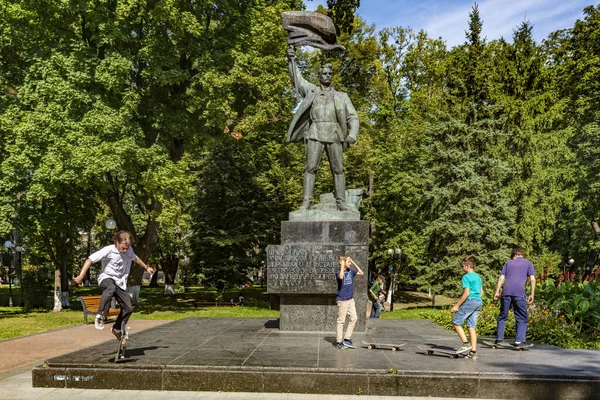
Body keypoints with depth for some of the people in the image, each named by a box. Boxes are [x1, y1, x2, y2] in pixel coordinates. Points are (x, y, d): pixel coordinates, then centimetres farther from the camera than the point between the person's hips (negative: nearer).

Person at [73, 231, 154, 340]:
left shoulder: (129, 250, -1)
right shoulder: (108, 250, -17)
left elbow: (135, 258, 22)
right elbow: (90, 259, -18)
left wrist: (146, 267, 31)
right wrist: (81, 275, -25)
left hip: (120, 282, 6)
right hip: (106, 278, -6)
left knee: (128, 308, -2)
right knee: (111, 288, -43)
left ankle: (117, 329, 23)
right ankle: (100, 316, -33)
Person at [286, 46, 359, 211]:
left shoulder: (341, 96, 18)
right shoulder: (311, 90, 20)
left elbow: (353, 117, 10)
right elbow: (297, 78, 11)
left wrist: (353, 134, -8)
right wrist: (291, 60, -4)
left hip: (334, 135, 1)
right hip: (315, 133, -1)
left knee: (338, 169, -4)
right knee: (310, 167, -9)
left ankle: (341, 203, -4)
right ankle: (306, 202, -12)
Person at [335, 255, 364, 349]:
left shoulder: (351, 271, 8)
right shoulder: (338, 272, -12)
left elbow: (361, 273, 10)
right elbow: (341, 277, -34)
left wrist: (354, 263, 4)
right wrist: (342, 265, -24)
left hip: (350, 299, 7)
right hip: (342, 300, -7)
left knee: (354, 318, 6)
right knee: (341, 321, 0)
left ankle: (347, 339, 14)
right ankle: (339, 342, 9)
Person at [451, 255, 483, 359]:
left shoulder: (466, 277, -8)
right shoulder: (478, 277, 17)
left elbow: (466, 293, -15)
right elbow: (481, 292, 19)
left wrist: (457, 305, -12)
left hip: (470, 301, -8)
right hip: (479, 302, 8)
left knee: (456, 322, 0)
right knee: (472, 327, 9)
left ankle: (466, 343, -7)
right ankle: (473, 352, 7)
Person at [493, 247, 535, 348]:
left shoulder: (508, 263, 21)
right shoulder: (528, 264, 17)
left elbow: (501, 278, 11)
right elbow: (532, 279, 5)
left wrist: (497, 292, 9)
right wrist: (532, 294, 7)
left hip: (506, 291, 2)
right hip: (519, 293, -2)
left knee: (503, 316, 13)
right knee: (522, 318, 7)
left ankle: (499, 338, 12)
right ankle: (519, 340, 0)